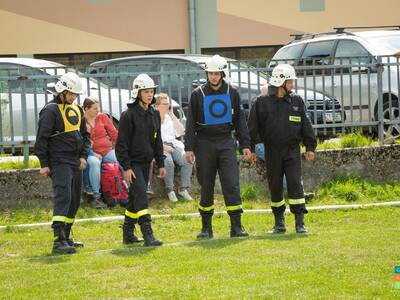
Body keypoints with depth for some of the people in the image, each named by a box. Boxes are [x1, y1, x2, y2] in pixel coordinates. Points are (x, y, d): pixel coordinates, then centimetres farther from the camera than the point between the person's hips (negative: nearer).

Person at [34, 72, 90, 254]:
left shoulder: (77, 110, 16)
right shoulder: (51, 111, -8)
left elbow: (85, 135, 23)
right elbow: (41, 138, -9)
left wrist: (83, 155, 8)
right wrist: (44, 164, -12)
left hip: (75, 162, 8)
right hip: (59, 162, -8)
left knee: (74, 201, 11)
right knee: (63, 197, -19)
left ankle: (66, 237, 22)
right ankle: (59, 241, -26)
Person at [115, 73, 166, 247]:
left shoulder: (154, 114, 9)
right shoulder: (129, 115, -12)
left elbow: (157, 141, 17)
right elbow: (121, 143, -12)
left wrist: (160, 164, 14)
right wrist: (126, 167, -17)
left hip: (146, 163, 7)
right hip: (133, 163, -7)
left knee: (135, 198, 12)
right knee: (141, 196, -16)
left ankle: (128, 234, 21)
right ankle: (148, 235, -22)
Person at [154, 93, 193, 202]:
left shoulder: (170, 118, 22)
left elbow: (181, 132, 12)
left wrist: (172, 115, 8)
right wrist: (163, 146, -18)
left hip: (173, 145, 5)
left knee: (187, 160, -24)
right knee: (168, 161, -37)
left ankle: (183, 189, -18)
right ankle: (170, 190, -25)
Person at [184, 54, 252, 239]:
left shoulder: (232, 93, 6)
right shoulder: (198, 94, 1)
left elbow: (240, 120, 11)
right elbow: (191, 123, 2)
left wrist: (245, 145, 6)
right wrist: (189, 148, -5)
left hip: (226, 143, 1)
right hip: (205, 143, -1)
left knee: (231, 184, -8)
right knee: (206, 187, 5)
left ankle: (236, 226, -8)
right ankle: (206, 228, 13)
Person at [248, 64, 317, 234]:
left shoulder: (296, 101, 7)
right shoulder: (262, 102, 1)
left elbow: (305, 125, 10)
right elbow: (253, 128, 3)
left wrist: (310, 147, 6)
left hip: (292, 151, 0)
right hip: (272, 152, 0)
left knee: (295, 184, -10)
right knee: (275, 188, 7)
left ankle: (300, 222, -9)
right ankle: (279, 223, 20)